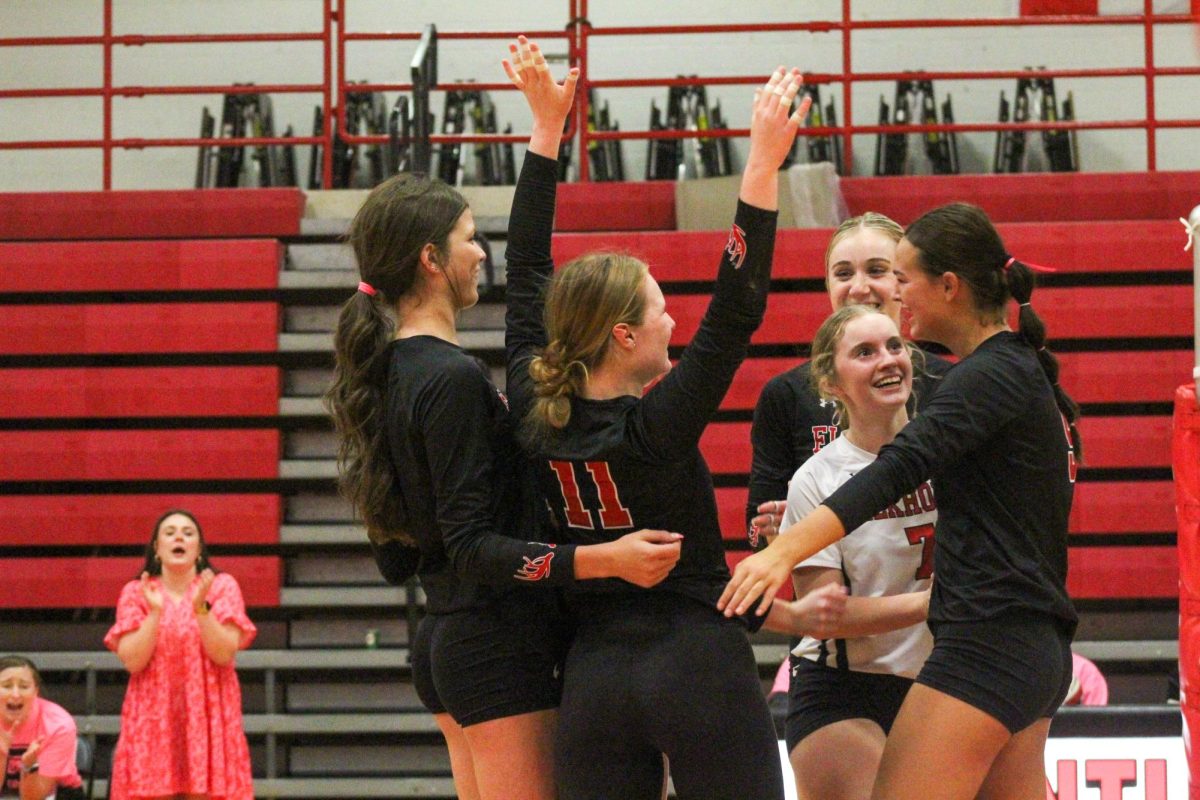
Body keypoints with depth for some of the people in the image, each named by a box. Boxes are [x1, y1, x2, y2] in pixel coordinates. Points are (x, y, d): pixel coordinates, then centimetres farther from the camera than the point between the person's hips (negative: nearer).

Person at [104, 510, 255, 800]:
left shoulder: (222, 587, 4)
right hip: (152, 717, 1)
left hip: (208, 718, -1)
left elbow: (225, 653, -8)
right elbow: (132, 661, -5)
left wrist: (201, 607, -20)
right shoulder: (135, 593, 6)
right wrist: (155, 611, -16)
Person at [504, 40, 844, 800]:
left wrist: (547, 126, 13)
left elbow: (526, 279, 9)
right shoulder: (657, 426, -14)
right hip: (699, 668, -5)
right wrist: (764, 163, -20)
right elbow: (738, 310, -17)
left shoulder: (535, 416, 0)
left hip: (594, 677, 6)